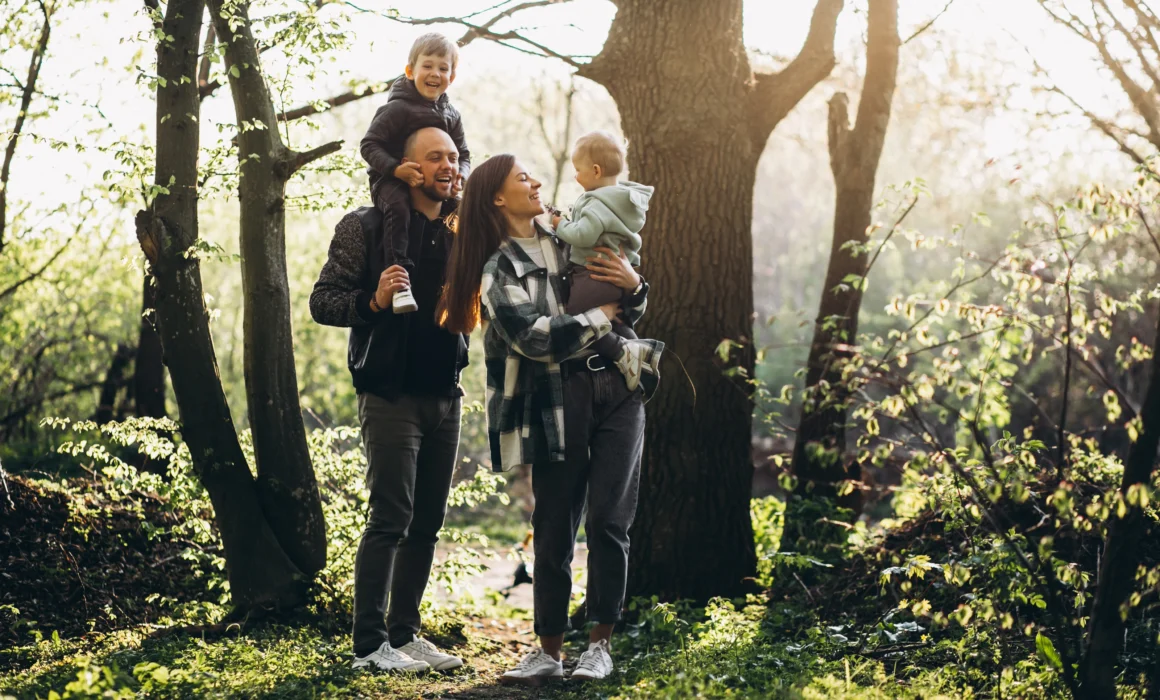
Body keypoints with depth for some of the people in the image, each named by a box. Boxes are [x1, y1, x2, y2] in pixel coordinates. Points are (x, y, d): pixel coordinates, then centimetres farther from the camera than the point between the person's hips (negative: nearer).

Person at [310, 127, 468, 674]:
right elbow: (322, 301, -8)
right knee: (390, 519, -9)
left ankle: (404, 633, 18)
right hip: (391, 396, -6)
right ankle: (369, 645, -3)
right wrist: (373, 301, -25)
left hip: (444, 396, 6)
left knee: (427, 523, 9)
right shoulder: (367, 227, -5)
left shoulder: (458, 233, 12)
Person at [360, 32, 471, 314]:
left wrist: (459, 176, -10)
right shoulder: (398, 109, -12)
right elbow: (369, 145, -14)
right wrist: (396, 169, -29)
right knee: (398, 207, -36)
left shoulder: (451, 114, 8)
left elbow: (462, 153, 14)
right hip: (389, 180, -7)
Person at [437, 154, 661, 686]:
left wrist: (633, 284, -2)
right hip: (557, 398, -3)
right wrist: (605, 313, -6)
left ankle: (601, 644, 6)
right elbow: (534, 336, -14)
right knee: (554, 528, 0)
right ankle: (548, 652, 11)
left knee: (608, 519, -5)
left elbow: (631, 316, 21)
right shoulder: (499, 269, 2)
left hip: (617, 388, 3)